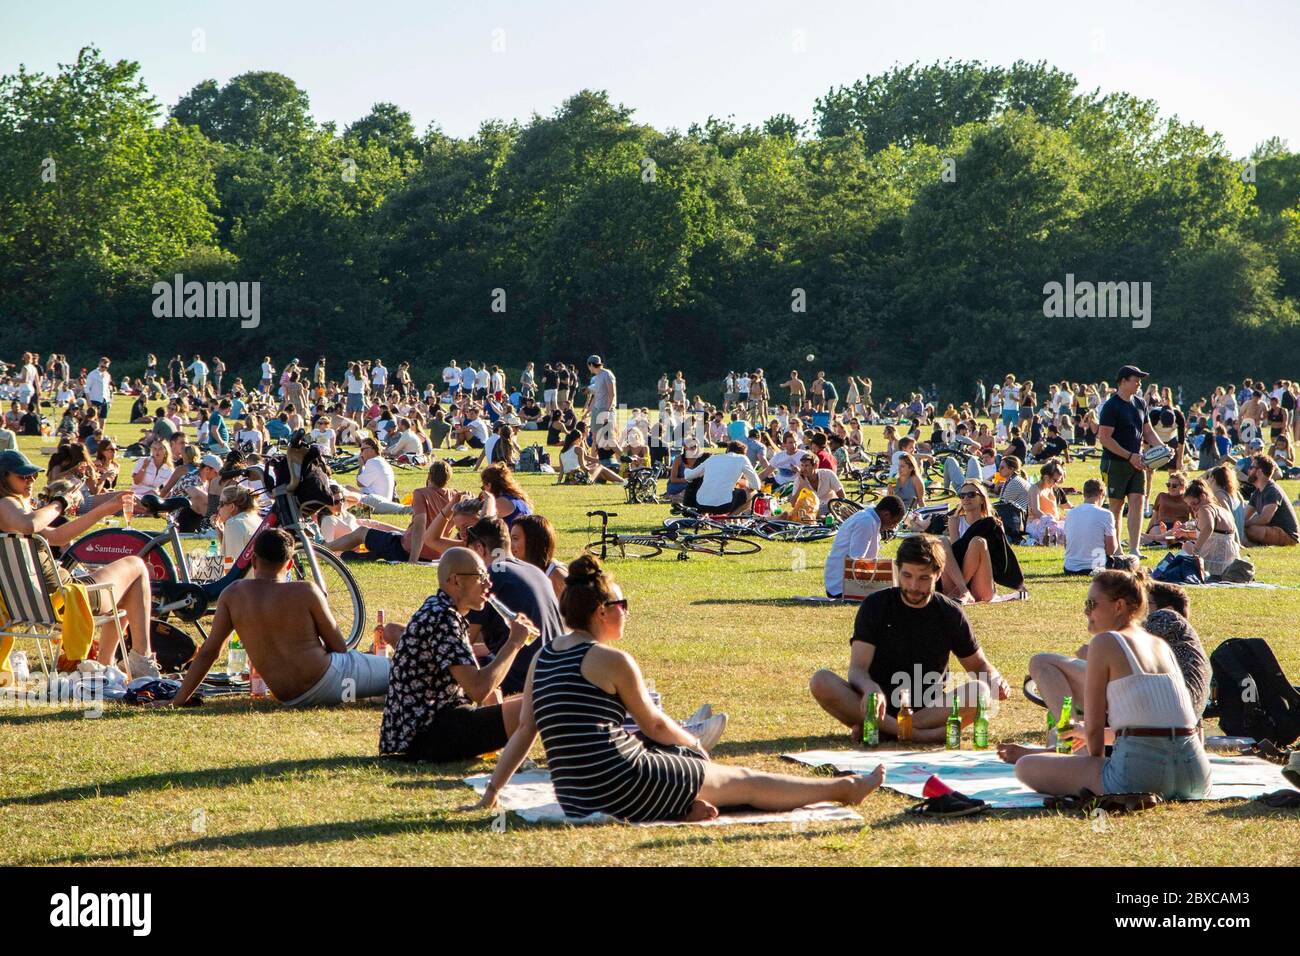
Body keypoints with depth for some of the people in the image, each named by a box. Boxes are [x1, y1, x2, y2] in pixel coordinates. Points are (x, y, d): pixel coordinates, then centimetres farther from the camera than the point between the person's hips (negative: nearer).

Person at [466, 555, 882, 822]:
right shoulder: (612, 660, -9)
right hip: (624, 784, -7)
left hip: (574, 796, 7)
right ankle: (847, 787, 21)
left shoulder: (543, 658, 10)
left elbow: (524, 729, 9)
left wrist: (491, 792, 16)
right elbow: (655, 725, 2)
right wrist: (695, 743, 20)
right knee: (743, 781, 9)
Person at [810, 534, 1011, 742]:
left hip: (928, 709, 1)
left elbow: (979, 665, 15)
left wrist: (994, 679, -10)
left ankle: (881, 729, -31)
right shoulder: (875, 606, -2)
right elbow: (857, 669, -10)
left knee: (979, 693, -27)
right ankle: (921, 735, -37)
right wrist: (870, 688, -34)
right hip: (878, 707, -1)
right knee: (821, 682, -29)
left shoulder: (950, 614, 4)